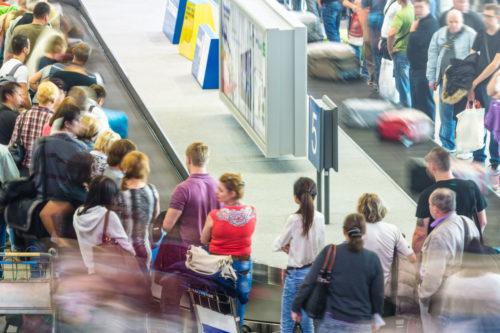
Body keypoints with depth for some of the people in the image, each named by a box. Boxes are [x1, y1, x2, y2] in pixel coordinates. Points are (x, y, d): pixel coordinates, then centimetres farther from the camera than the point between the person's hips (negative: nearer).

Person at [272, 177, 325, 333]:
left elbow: (278, 245, -8)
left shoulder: (294, 219, -19)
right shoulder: (319, 218, -2)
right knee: (307, 319, 18)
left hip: (296, 274, -6)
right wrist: (294, 247, 4)